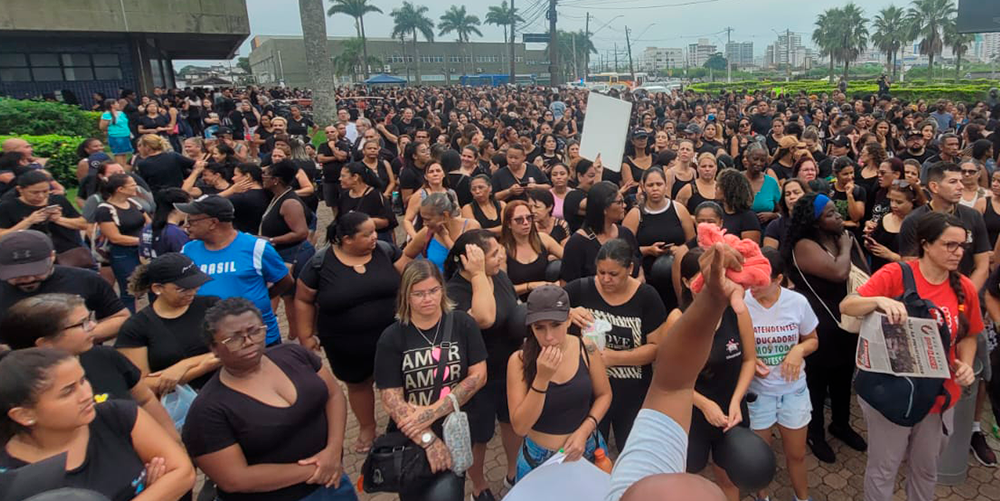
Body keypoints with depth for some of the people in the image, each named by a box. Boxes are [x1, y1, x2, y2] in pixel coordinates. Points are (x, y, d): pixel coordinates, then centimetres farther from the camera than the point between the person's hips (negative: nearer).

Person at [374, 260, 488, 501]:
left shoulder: (462, 323, -4)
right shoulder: (392, 337, -6)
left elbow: (478, 376, -7)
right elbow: (391, 399, -10)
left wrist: (432, 413, -15)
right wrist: (429, 440, -18)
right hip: (410, 439, 1)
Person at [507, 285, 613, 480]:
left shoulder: (586, 349, -14)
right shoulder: (519, 360, -19)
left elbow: (604, 394, 1)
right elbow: (519, 427, -21)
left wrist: (584, 430, -13)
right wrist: (542, 378, -30)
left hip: (587, 450, 2)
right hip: (539, 458, -1)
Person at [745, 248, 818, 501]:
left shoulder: (798, 302, -13)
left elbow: (812, 340, 3)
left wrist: (799, 350, -18)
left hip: (793, 389, 2)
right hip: (756, 391, -2)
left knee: (796, 453, 19)